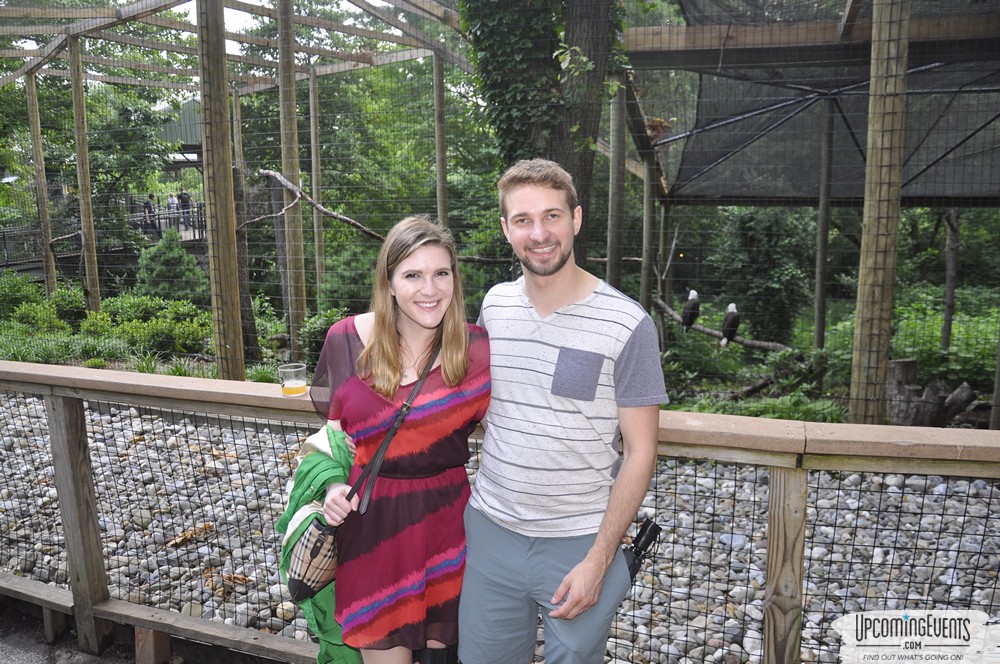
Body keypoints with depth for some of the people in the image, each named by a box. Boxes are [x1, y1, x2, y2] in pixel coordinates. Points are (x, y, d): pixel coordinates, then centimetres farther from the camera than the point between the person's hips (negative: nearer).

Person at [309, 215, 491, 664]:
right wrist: (333, 486, -8)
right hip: (372, 524, 0)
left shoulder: (477, 350, -8)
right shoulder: (347, 339, -5)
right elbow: (333, 428, 7)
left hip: (447, 520, 0)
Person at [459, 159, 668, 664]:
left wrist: (598, 560, -13)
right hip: (491, 530, 4)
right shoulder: (494, 305, 1)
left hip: (580, 545, -4)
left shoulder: (626, 324, -13)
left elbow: (639, 452, -10)